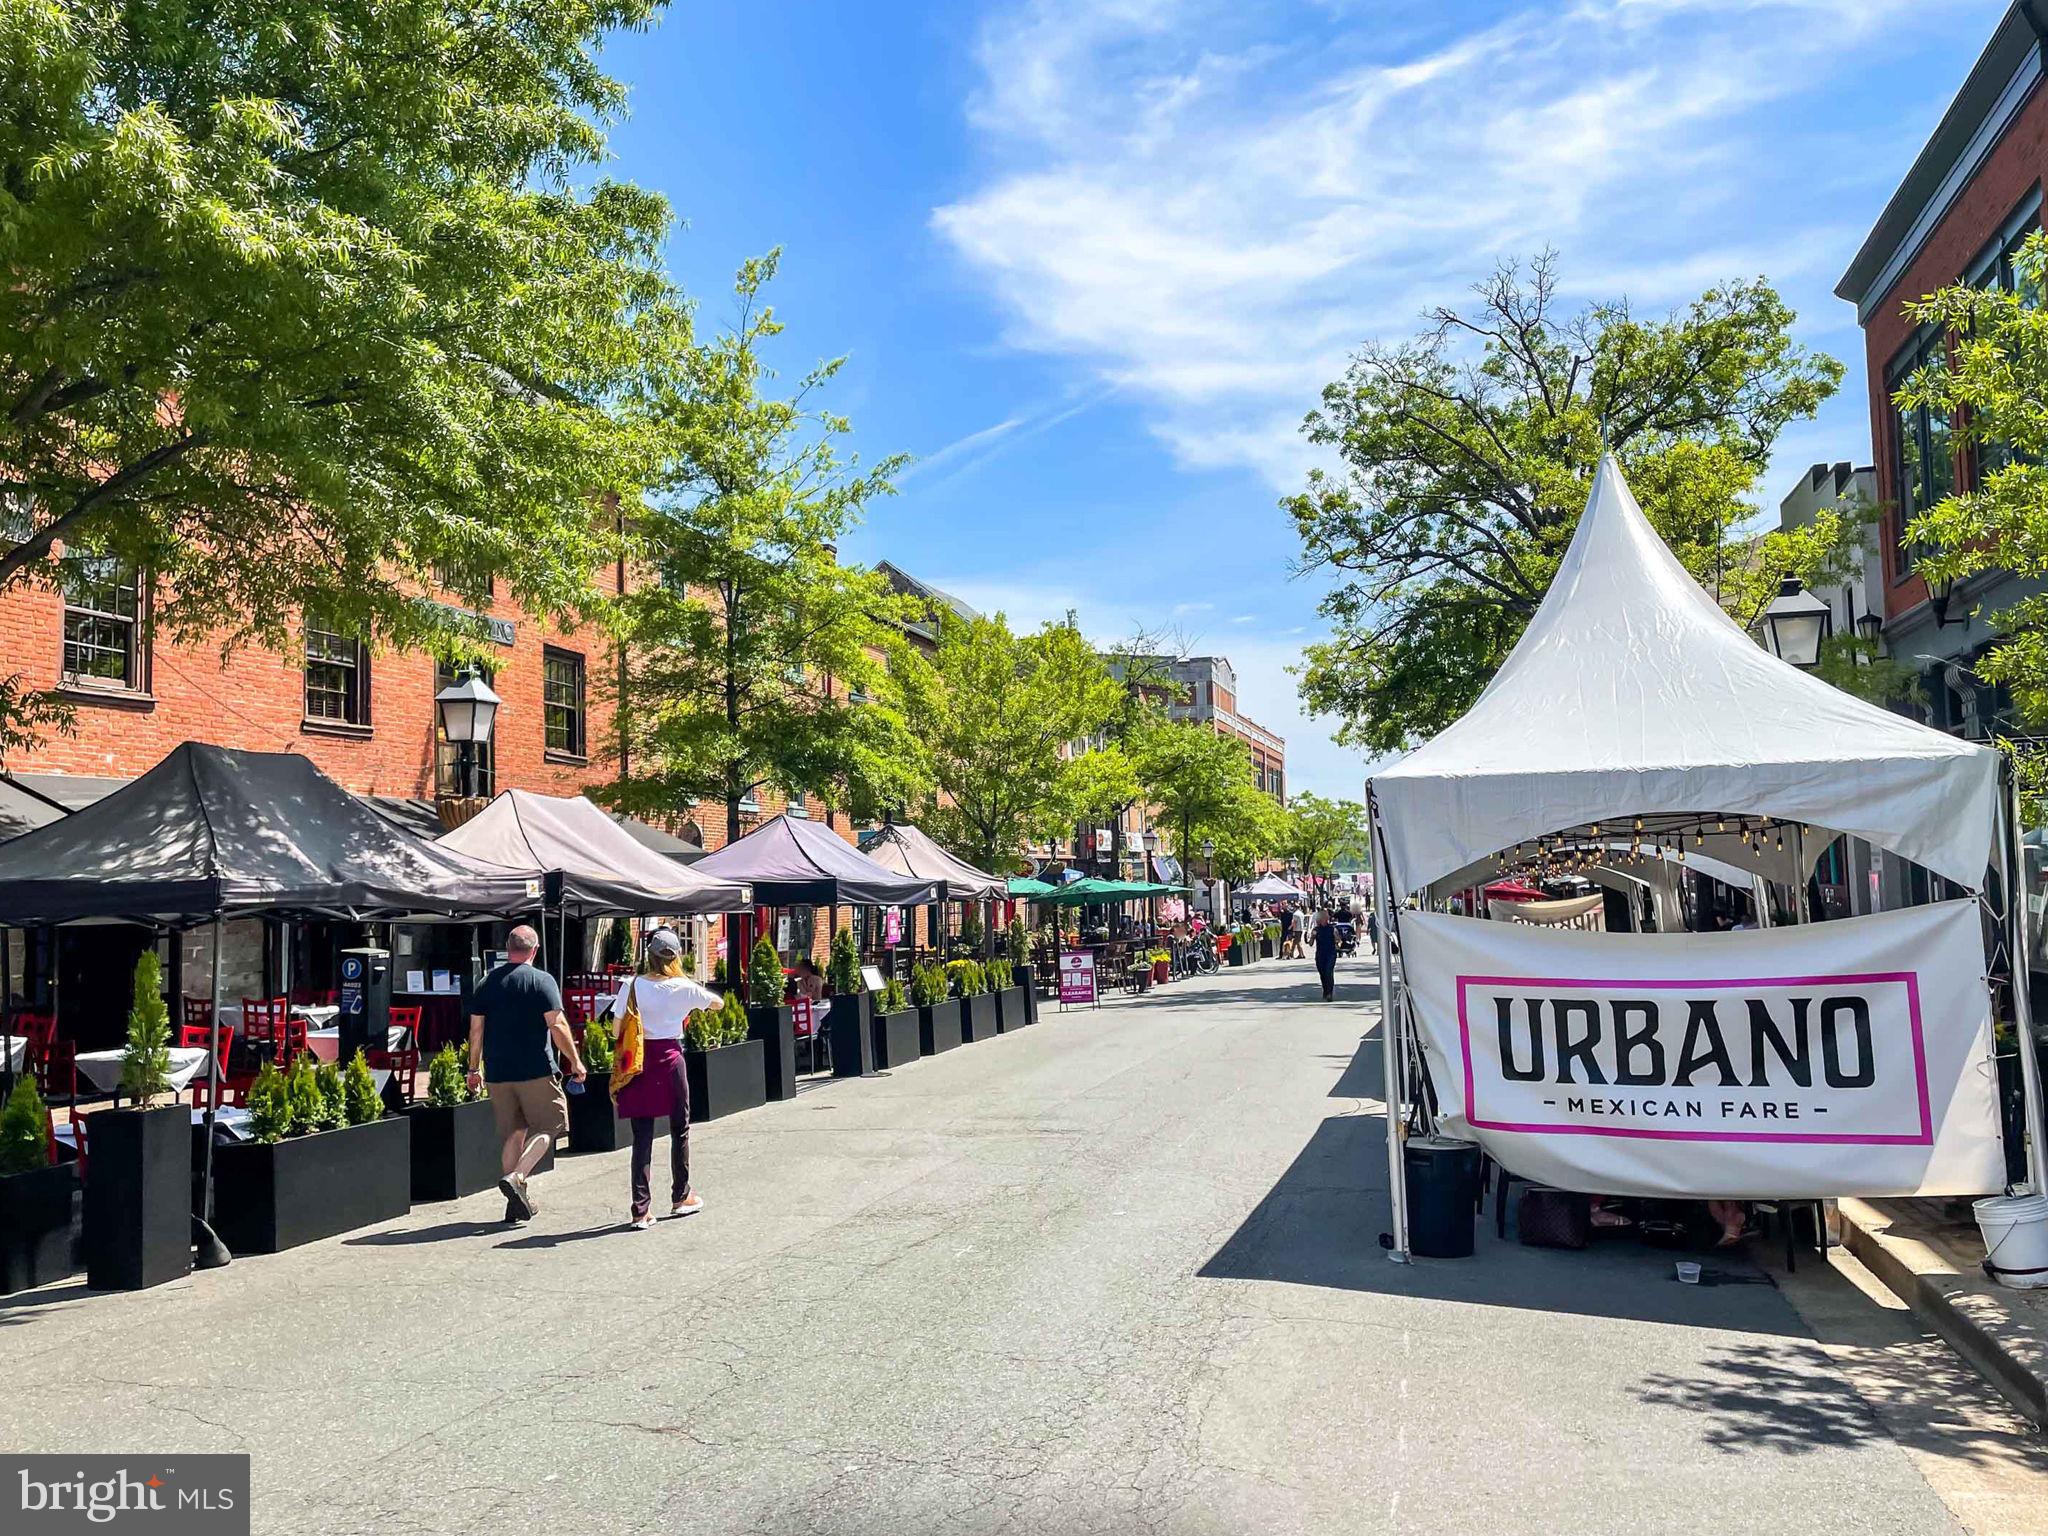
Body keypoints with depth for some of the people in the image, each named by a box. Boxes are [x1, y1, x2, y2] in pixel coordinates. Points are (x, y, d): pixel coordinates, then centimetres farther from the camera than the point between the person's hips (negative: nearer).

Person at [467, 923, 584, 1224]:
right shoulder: (542, 980, -6)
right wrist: (575, 1061, -3)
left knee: (512, 1134, 13)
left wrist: (474, 1068, 18)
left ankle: (518, 1200, 14)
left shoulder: (488, 982, 7)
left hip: (497, 1073, 5)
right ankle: (516, 1177, -15)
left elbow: (476, 1029, 9)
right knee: (546, 1127, 6)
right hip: (535, 1071, -5)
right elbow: (557, 1025, -11)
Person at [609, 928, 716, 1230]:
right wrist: (696, 992, 25)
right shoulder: (683, 988, -6)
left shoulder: (632, 986, -5)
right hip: (669, 1058, -1)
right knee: (679, 1130, 16)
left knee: (642, 1136, 4)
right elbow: (718, 1003, 9)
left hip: (638, 1061, 1)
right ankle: (681, 1197, 28)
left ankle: (641, 1210, -1)